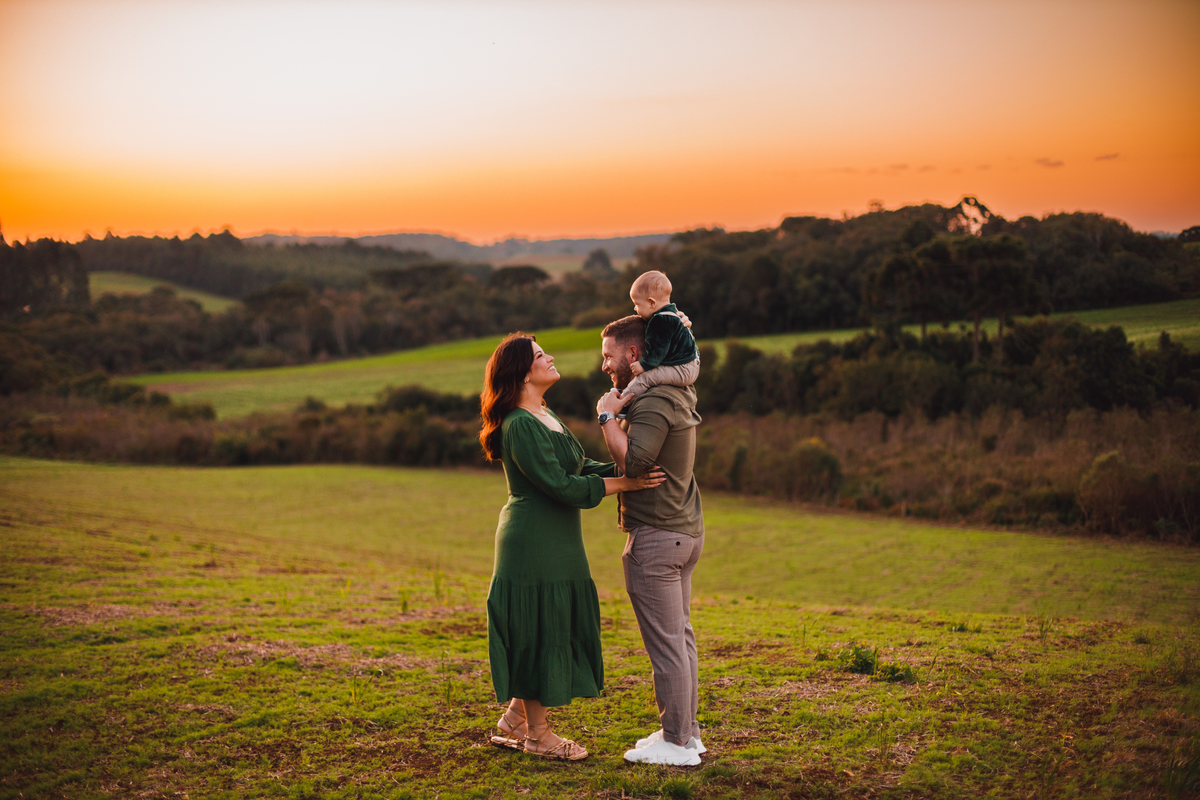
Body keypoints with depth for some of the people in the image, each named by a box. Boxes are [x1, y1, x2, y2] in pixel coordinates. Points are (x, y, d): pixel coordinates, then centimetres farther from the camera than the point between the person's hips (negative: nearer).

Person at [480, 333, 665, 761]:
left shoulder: (544, 417, 14)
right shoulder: (520, 426, -18)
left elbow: (582, 465, 14)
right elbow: (561, 485, -21)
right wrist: (624, 483, -18)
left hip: (555, 542, 10)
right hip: (534, 543, -10)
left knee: (555, 627, 15)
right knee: (539, 632, 0)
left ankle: (513, 721, 27)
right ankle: (537, 734, 13)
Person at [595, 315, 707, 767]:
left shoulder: (654, 403, -16)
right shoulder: (675, 395, 15)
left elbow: (632, 462, -27)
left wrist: (608, 415, -14)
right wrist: (622, 407, 8)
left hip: (656, 536, -10)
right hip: (686, 530, 10)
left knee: (665, 642, -4)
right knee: (680, 634, 15)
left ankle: (676, 744, 2)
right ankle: (687, 730, 23)